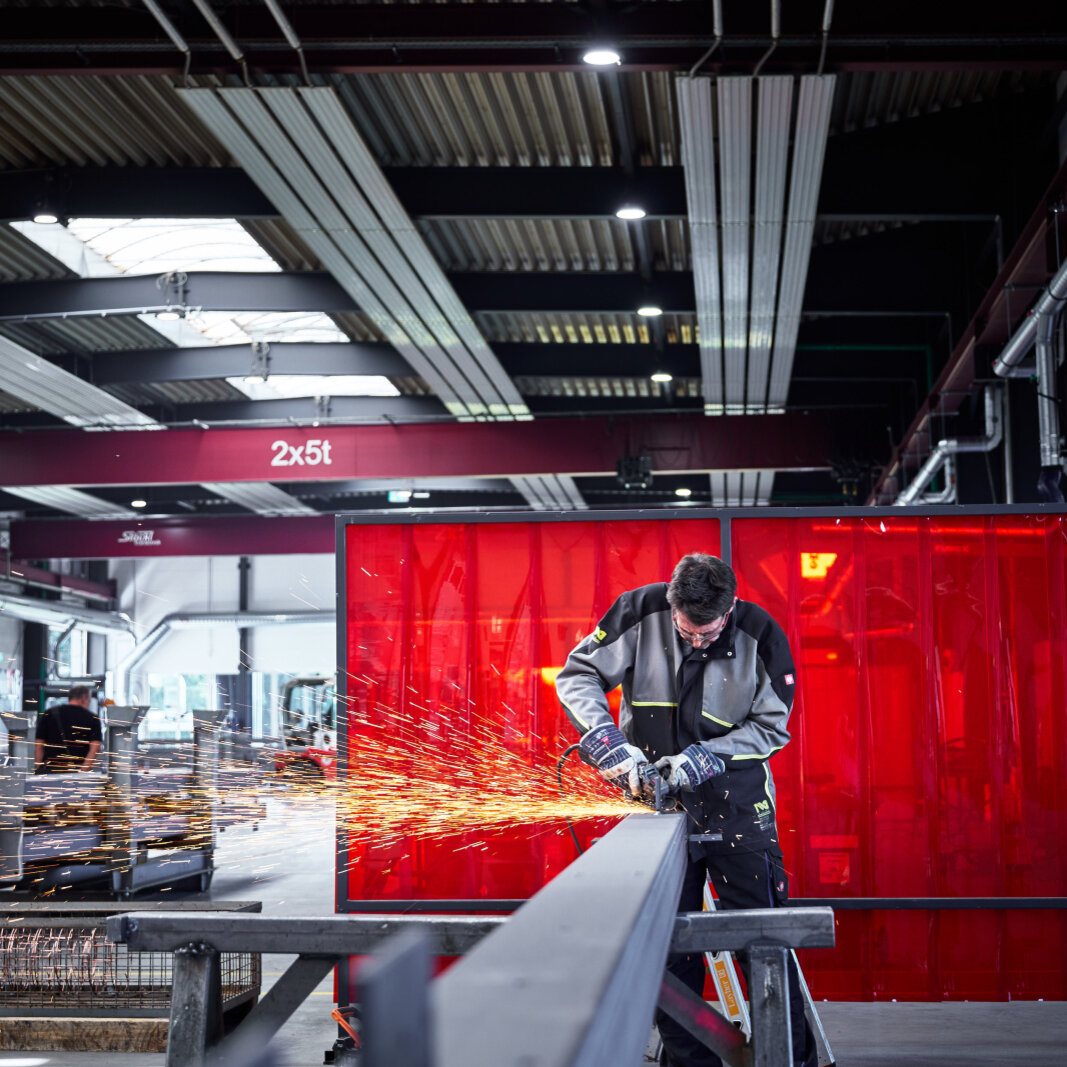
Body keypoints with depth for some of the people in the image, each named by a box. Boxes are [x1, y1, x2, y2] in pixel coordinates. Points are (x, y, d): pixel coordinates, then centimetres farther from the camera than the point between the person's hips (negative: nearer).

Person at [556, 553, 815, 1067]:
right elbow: (577, 675, -5)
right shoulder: (641, 611, -11)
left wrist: (705, 757, -18)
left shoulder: (760, 634, -12)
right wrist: (612, 743, -19)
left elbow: (770, 728, -4)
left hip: (738, 804, -1)